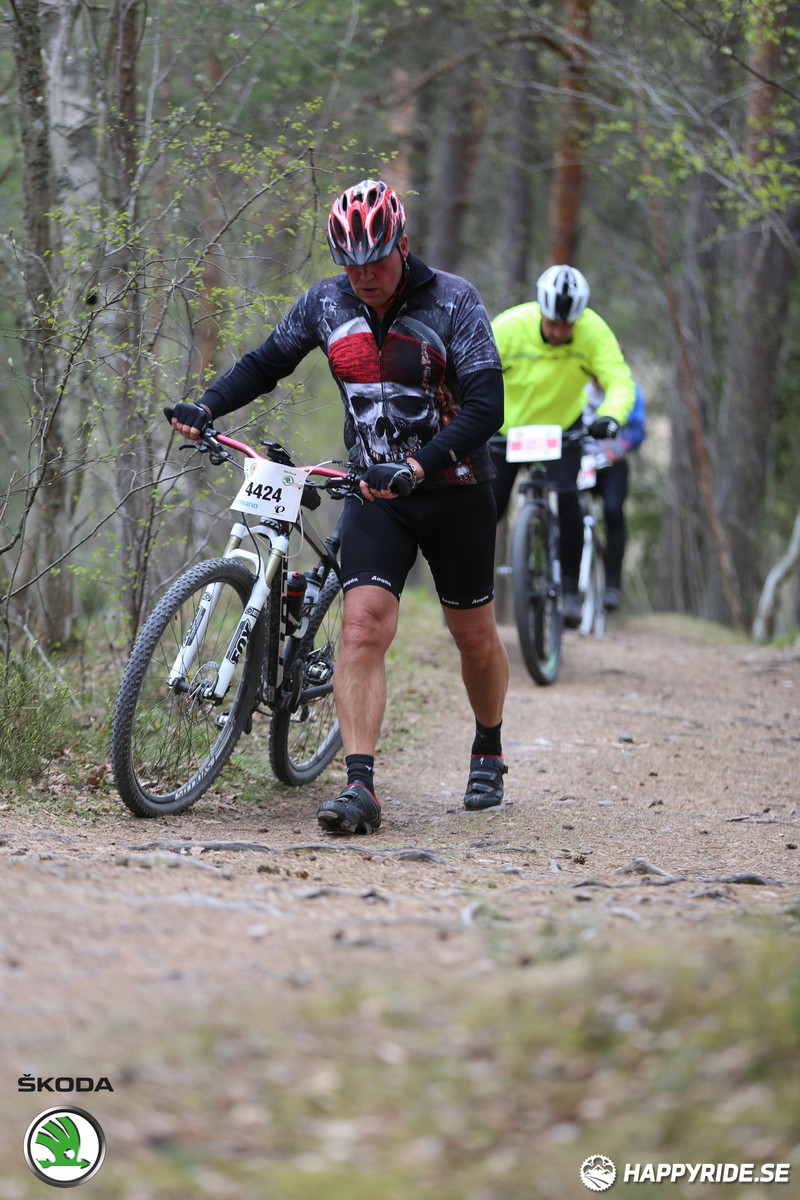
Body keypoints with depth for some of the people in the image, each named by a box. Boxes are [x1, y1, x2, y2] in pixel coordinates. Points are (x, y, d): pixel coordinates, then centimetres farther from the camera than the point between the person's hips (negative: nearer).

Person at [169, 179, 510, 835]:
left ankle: (489, 754, 38)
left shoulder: (453, 301, -15)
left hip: (454, 491, -2)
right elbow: (266, 362, 10)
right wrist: (205, 407, -8)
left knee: (475, 635, 11)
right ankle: (360, 787, -21)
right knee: (362, 626, -17)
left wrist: (416, 468, -33)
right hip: (376, 493, 2)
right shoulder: (327, 303, -3)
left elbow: (486, 407, -21)